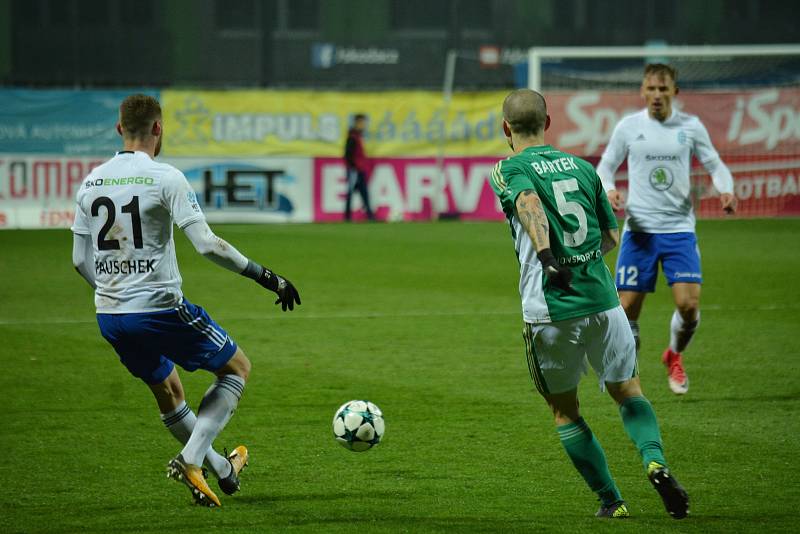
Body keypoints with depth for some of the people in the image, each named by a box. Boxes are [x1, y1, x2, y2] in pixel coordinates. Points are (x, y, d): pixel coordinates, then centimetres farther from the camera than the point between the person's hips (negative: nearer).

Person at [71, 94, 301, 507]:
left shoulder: (91, 183, 6)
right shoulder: (165, 179, -12)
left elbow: (80, 260, 12)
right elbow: (207, 244, -18)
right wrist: (267, 277, -11)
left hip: (109, 315, 7)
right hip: (160, 309, -7)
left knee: (167, 391, 27)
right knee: (237, 368, 13)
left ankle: (221, 471, 35)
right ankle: (190, 459, -1)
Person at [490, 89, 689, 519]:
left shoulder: (509, 170, -1)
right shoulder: (581, 167, 13)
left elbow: (530, 203, -24)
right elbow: (611, 237, 18)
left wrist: (546, 255, -37)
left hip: (550, 311, -3)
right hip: (602, 301, 3)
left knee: (564, 411, 15)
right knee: (627, 391, 18)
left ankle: (610, 500, 12)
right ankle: (655, 461, -8)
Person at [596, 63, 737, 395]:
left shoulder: (690, 127, 3)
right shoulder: (628, 127, 2)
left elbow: (715, 166, 10)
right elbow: (605, 167, 10)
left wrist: (726, 191, -11)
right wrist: (609, 191, -12)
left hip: (679, 228, 0)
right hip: (639, 229, 0)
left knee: (689, 304, -12)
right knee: (627, 308, -3)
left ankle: (675, 356, 19)